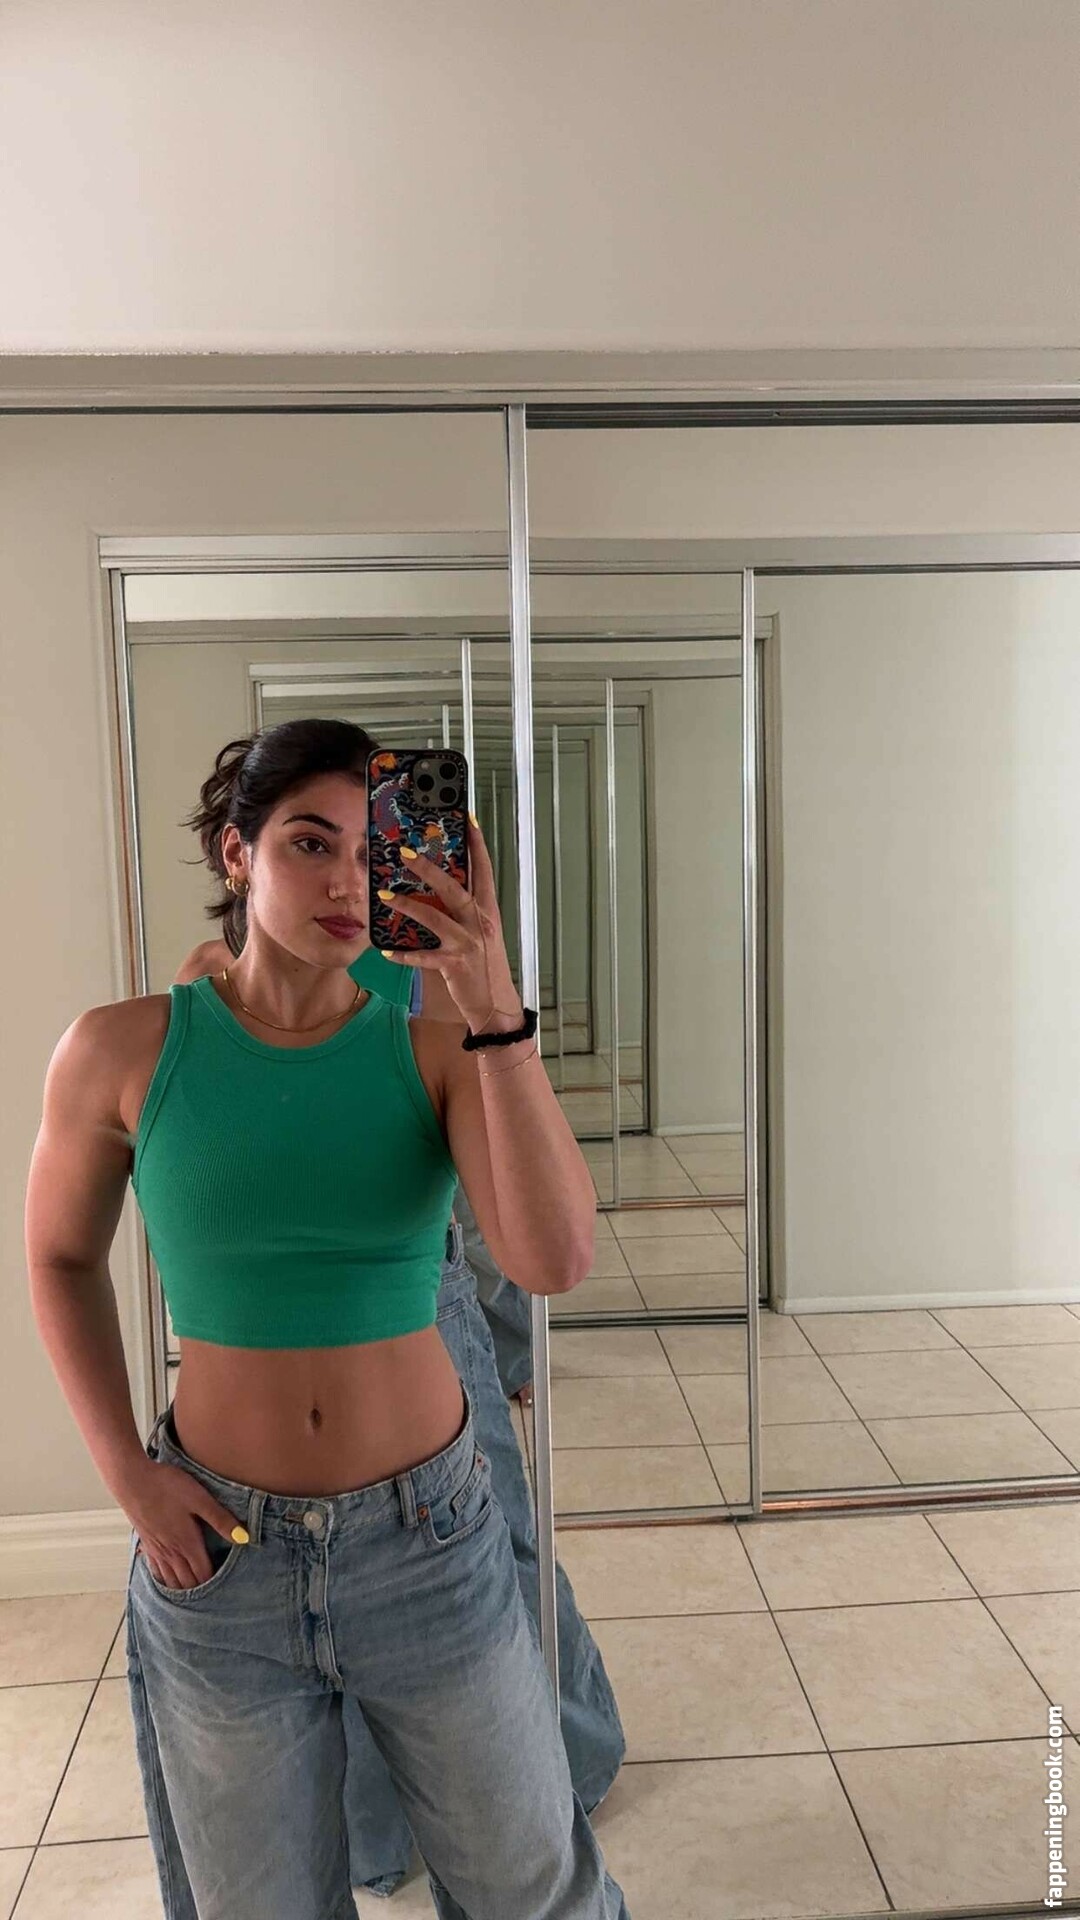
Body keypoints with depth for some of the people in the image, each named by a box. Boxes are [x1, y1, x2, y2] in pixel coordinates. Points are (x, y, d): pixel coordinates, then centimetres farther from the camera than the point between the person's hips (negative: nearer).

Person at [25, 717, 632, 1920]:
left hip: (429, 1538, 0)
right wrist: (127, 1475, -3)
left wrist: (496, 1014, -30)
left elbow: (555, 1264, -23)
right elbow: (62, 1257, 5)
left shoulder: (436, 1047, -10)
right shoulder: (122, 1051, -9)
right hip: (216, 1549, 0)